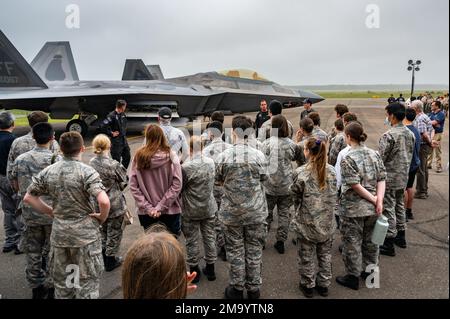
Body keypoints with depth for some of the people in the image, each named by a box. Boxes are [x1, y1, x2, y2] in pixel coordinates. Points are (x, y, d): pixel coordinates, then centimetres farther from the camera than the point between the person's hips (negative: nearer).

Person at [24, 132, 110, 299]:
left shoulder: (47, 171, -1)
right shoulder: (87, 171, -17)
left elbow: (28, 198, 6)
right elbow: (104, 202, -29)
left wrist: (51, 212, 10)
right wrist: (102, 217, -10)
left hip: (58, 233, 5)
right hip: (85, 233, -4)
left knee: (61, 280, 21)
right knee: (87, 279, 10)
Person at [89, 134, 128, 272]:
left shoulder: (91, 163, -9)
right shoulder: (113, 165, -23)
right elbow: (124, 182, -10)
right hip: (115, 204, -5)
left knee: (103, 230, 25)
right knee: (114, 232, 13)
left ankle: (104, 257, 38)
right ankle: (111, 260, 24)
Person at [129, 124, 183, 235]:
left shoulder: (138, 156, -5)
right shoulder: (171, 156, -10)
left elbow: (133, 186, -7)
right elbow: (177, 185, -14)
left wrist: (147, 207, -6)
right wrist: (161, 207, -11)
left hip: (145, 212, 2)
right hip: (170, 210, -2)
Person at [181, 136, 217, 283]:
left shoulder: (186, 167, -22)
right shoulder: (211, 162, -5)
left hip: (191, 211, -4)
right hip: (209, 208, 5)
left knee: (192, 241, 11)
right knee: (209, 237, 16)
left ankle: (194, 270, 23)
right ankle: (210, 268, 28)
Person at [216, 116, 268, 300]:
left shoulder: (224, 156, -11)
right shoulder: (259, 156, -9)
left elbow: (219, 181, 3)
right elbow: (263, 179, 4)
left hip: (231, 212, -1)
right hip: (256, 212, 1)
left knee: (235, 251, 12)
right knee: (254, 251, 13)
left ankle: (237, 289, 25)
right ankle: (253, 289, 26)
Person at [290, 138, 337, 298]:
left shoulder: (301, 173, -18)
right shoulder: (331, 171, -6)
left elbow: (296, 196, -6)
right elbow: (333, 194, 5)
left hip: (307, 222, -4)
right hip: (327, 221, 4)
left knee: (307, 256, 13)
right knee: (325, 255, 19)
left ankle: (308, 286, 28)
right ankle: (324, 285, 33)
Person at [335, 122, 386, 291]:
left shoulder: (348, 159, -17)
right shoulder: (374, 154, 3)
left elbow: (355, 185, -21)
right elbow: (382, 179, -1)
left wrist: (373, 200, -12)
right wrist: (379, 200, -8)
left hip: (353, 209, -6)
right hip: (372, 208, 7)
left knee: (352, 242, 7)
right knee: (370, 239, 21)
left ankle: (353, 277, 19)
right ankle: (370, 271, 36)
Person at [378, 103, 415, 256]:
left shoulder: (388, 136, -22)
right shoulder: (410, 134, 3)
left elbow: (380, 159, -20)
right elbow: (410, 155, 12)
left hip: (389, 178, -8)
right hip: (404, 177, 8)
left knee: (388, 209, 1)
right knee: (400, 206, 21)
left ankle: (389, 244, 8)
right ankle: (401, 236, 34)